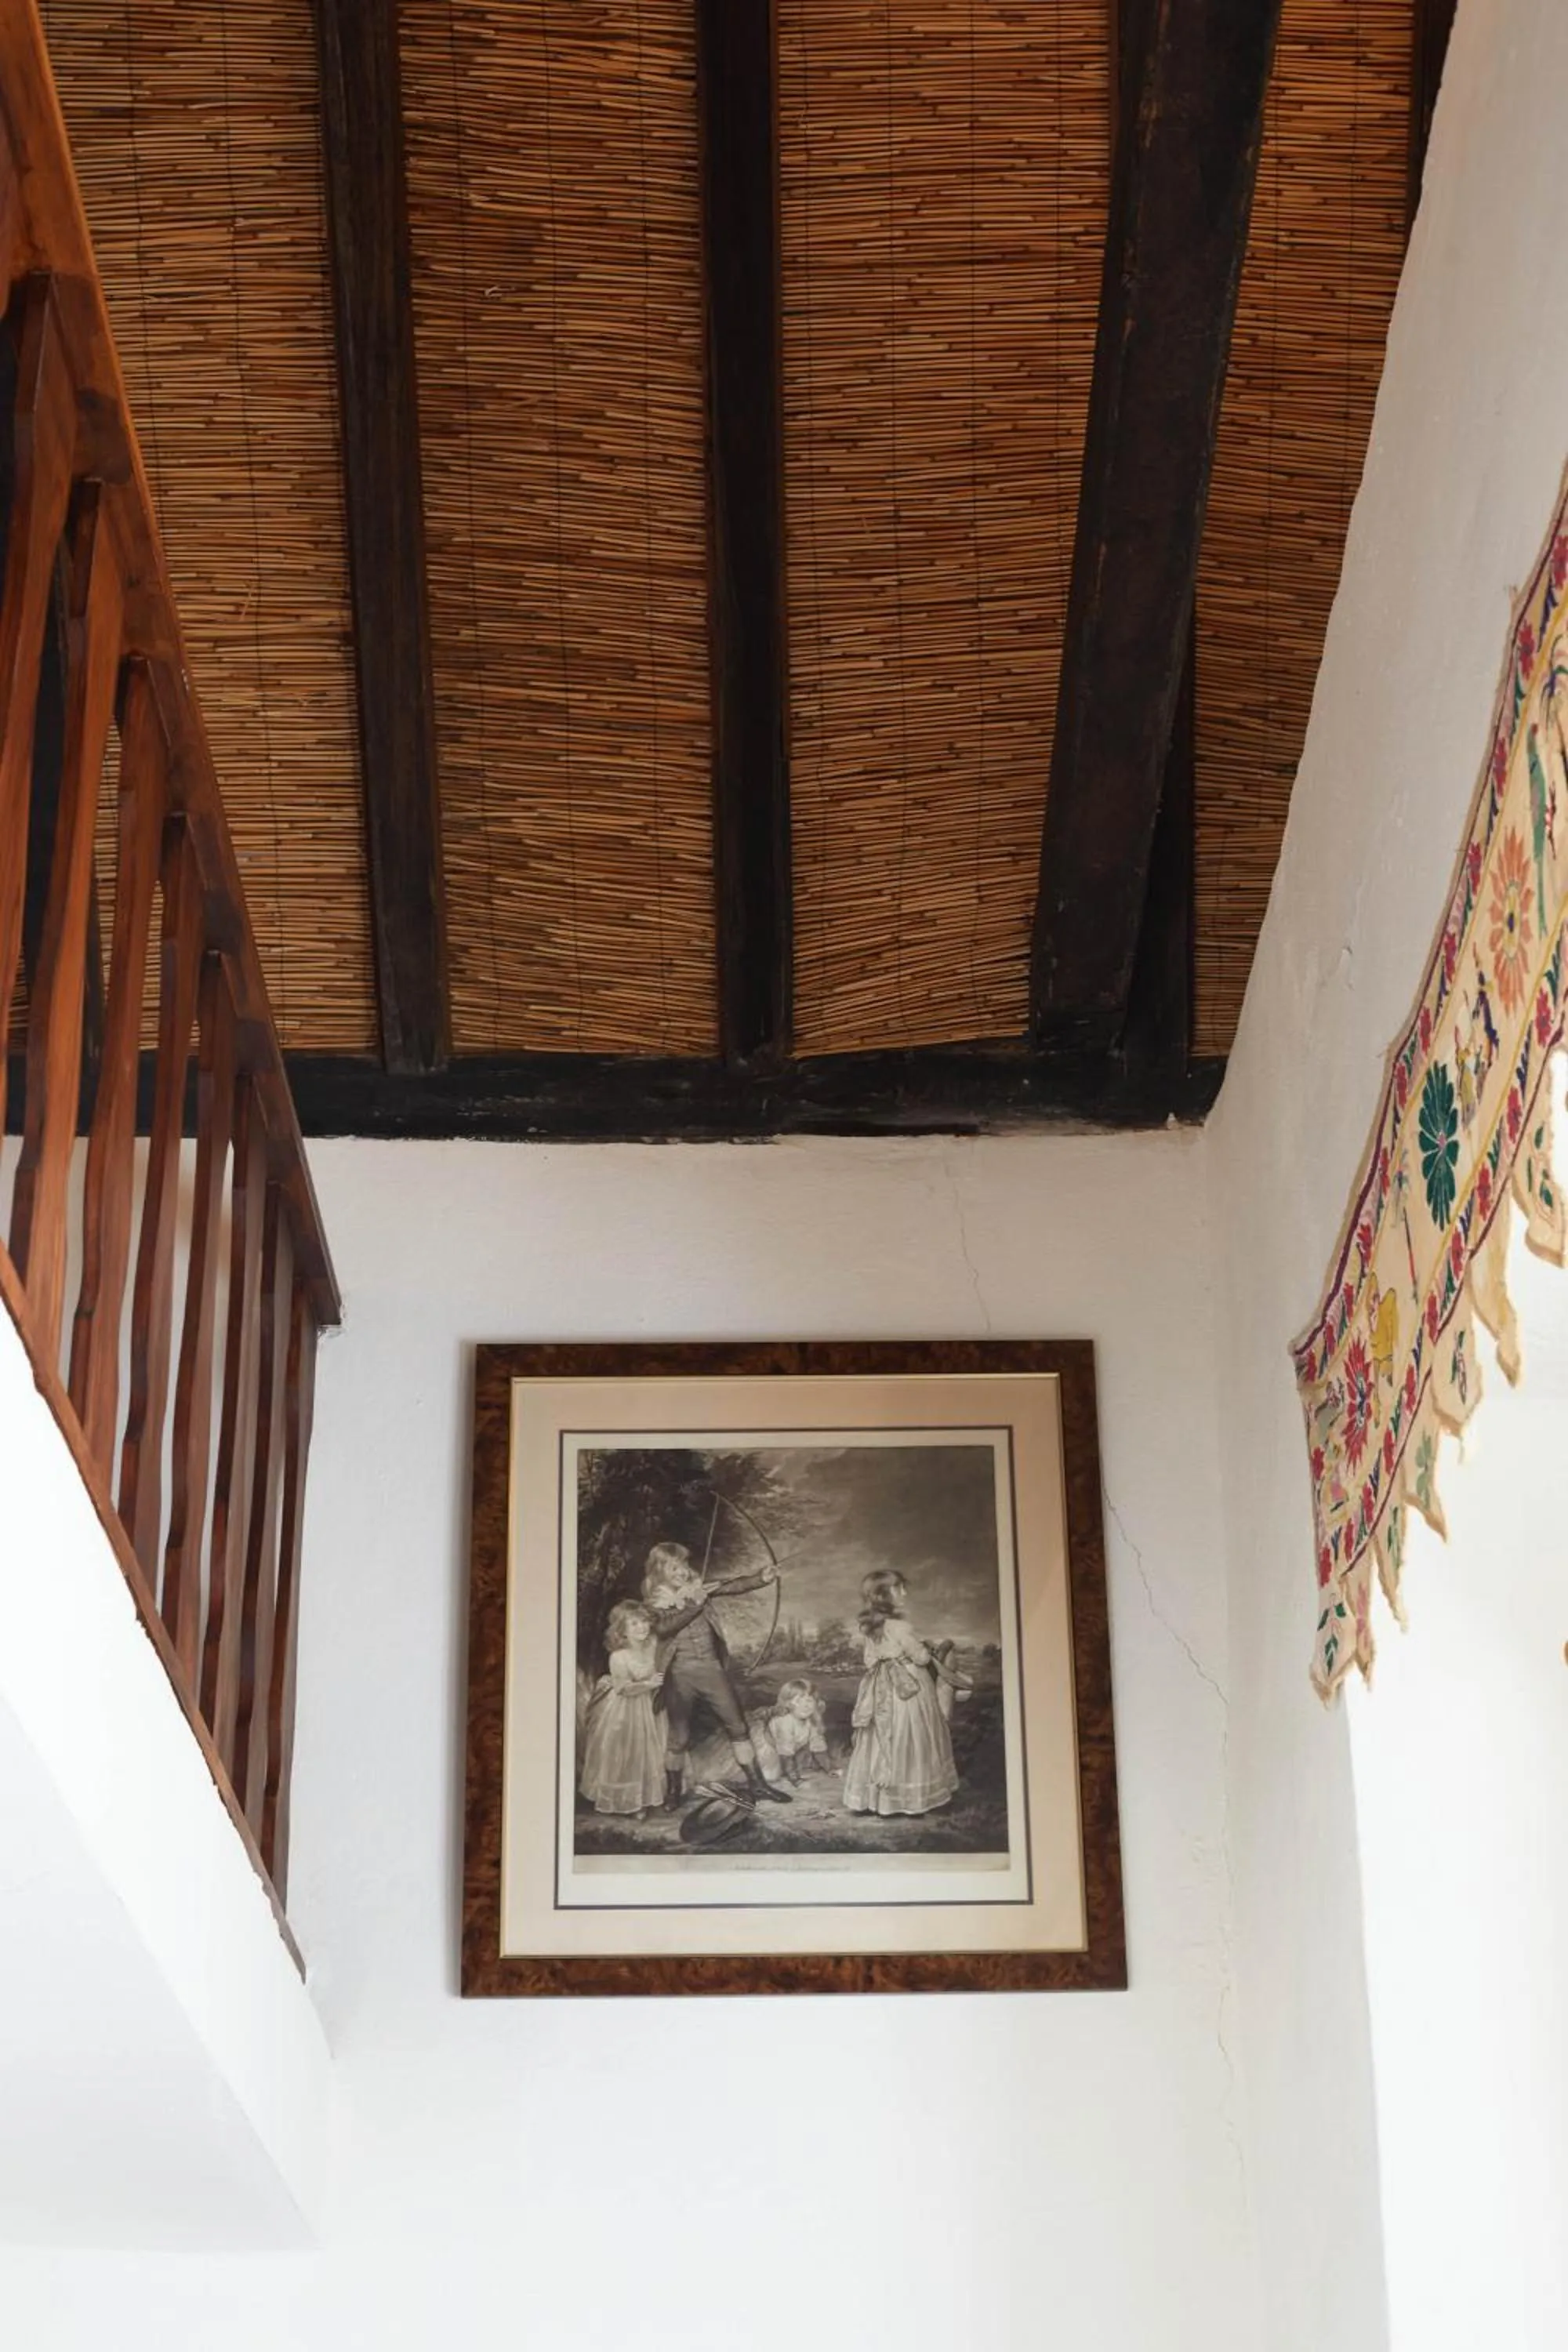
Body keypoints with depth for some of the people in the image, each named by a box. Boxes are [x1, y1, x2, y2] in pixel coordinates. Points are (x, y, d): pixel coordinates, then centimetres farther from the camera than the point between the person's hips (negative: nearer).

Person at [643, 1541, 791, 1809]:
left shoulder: (698, 1587, 4)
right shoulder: (656, 1600, -3)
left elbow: (731, 1586, -9)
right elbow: (663, 1627, -22)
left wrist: (761, 1578, -25)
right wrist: (694, 1605, -24)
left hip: (712, 1668, 3)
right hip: (680, 1675, -3)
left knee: (738, 1725, 3)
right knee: (678, 1737, 4)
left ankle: (756, 1783, 11)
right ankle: (673, 1792, 21)